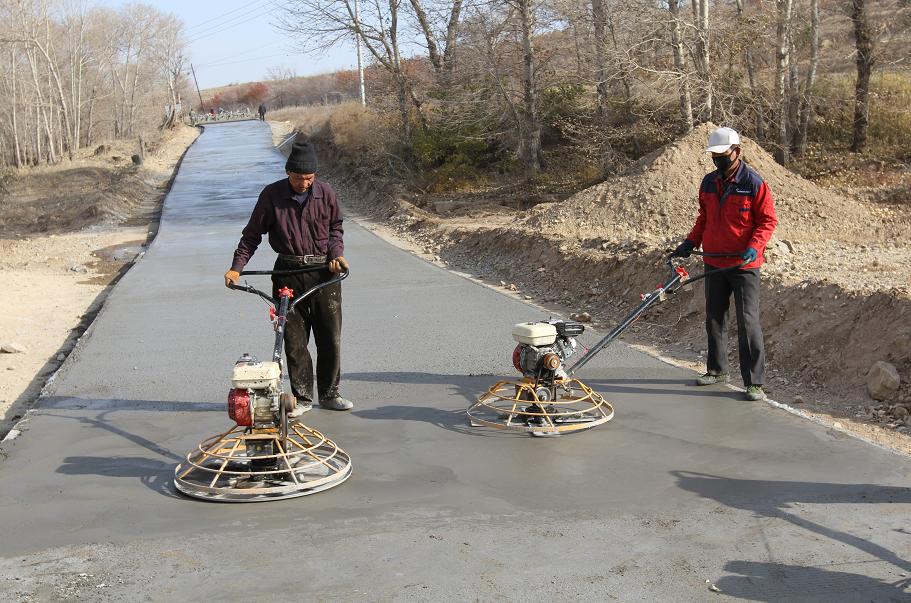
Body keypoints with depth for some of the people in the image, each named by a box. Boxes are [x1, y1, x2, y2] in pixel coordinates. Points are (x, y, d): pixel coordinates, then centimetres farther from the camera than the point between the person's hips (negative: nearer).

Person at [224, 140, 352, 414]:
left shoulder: (325, 193, -1)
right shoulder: (271, 195, -5)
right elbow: (252, 234, 3)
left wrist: (336, 253, -4)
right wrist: (237, 267, -5)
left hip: (324, 272, 1)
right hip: (288, 273, -1)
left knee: (330, 337, 5)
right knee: (294, 340, 2)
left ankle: (329, 394, 19)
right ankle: (302, 397, 14)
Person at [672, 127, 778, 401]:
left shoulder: (754, 182, -10)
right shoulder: (708, 182, 9)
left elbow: (768, 220, -8)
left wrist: (753, 247, -22)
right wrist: (690, 243, 7)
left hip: (744, 265, -6)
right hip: (714, 263, 6)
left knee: (748, 322, -7)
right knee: (714, 319, 15)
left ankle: (755, 382, -2)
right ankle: (716, 369, 30)